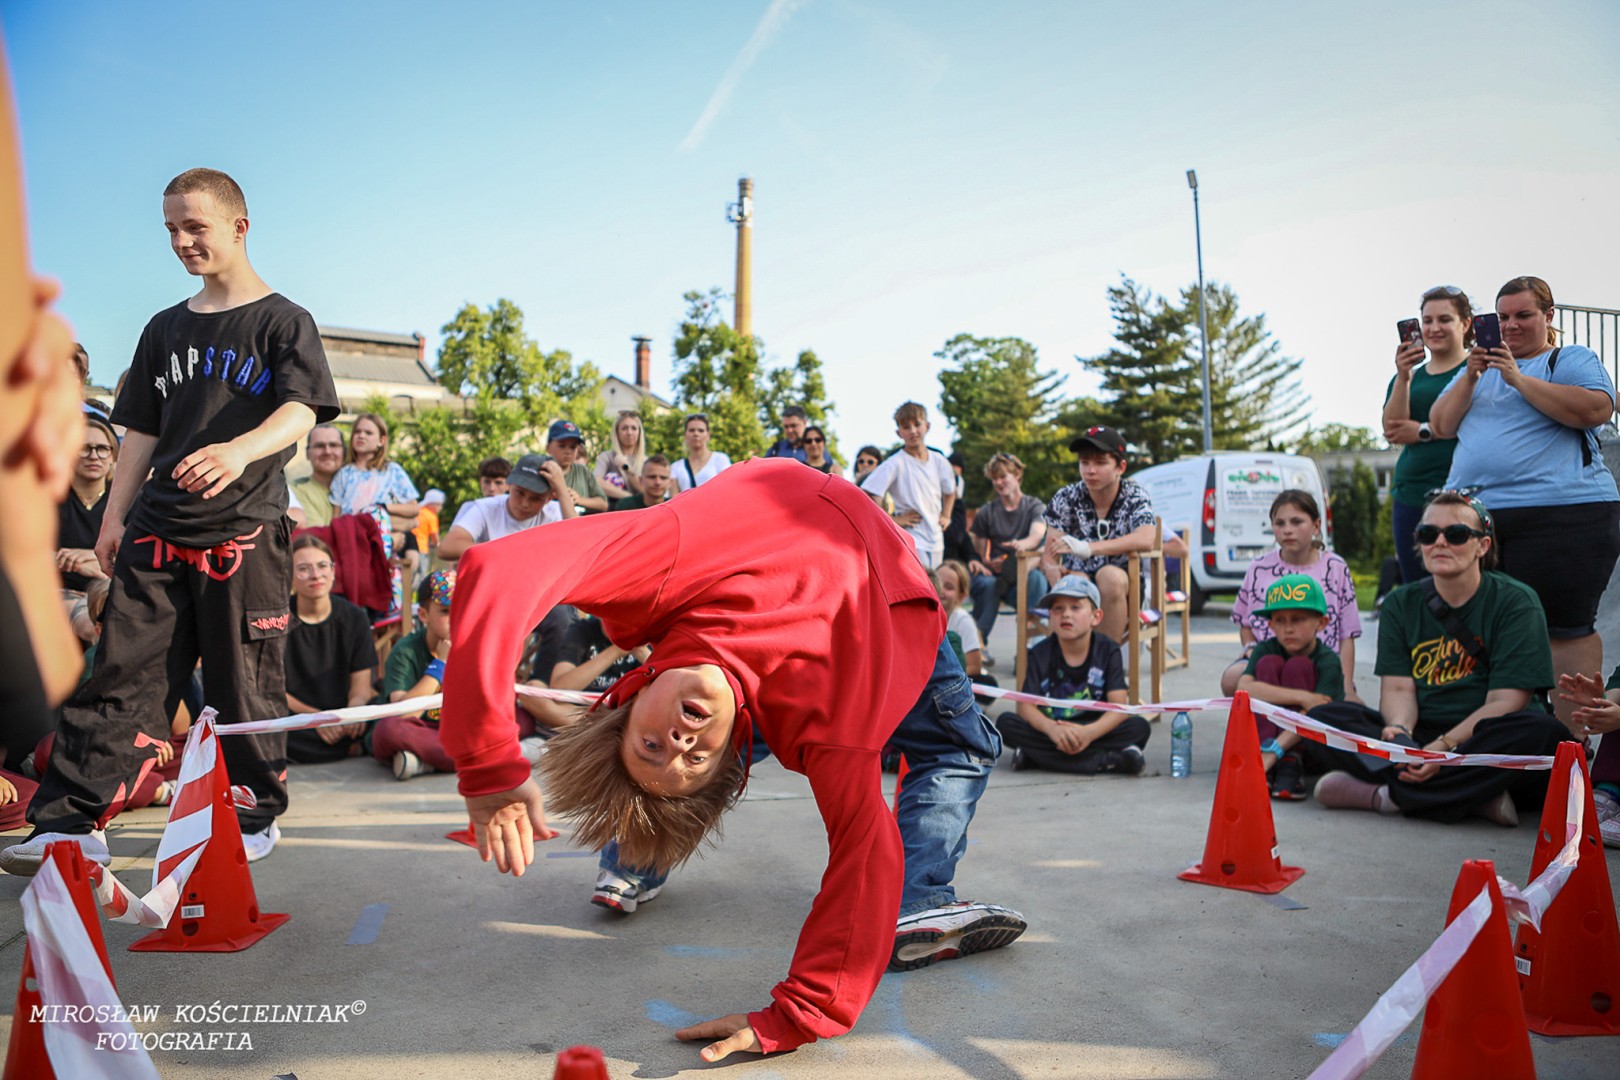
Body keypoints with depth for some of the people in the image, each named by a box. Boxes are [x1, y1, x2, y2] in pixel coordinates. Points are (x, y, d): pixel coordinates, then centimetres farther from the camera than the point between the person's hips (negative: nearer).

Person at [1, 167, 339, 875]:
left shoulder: (282, 321, 2)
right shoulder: (166, 329, 18)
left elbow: (301, 412, -13)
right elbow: (142, 431, 21)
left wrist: (240, 450, -33)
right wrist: (115, 515, 13)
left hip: (244, 530, -5)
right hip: (157, 531, 5)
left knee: (245, 684, 1)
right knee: (121, 675, 1)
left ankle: (254, 816, 14)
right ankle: (70, 823, 3)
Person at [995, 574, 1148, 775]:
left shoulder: (1108, 651, -5)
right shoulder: (1040, 653, -4)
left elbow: (1118, 706, -14)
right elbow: (1025, 705, -13)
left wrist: (1089, 733, -33)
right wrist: (1051, 728, -34)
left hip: (1094, 729, -1)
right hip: (1051, 728, 1)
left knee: (1139, 727, -24)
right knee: (1005, 723, -26)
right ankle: (1106, 762, -32)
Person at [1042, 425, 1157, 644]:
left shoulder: (1135, 496, -2)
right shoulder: (1066, 499, 1)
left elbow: (1146, 540, -23)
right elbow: (1049, 553, -4)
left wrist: (1088, 548, -33)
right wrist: (1051, 568, -31)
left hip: (1123, 587, -1)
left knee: (1109, 576, -34)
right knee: (1074, 582, -33)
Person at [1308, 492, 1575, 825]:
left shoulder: (1516, 601, -2)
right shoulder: (1400, 604, 8)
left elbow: (1505, 701, -11)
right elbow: (1397, 687, 0)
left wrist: (1445, 746, -26)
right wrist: (1399, 729, -24)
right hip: (1419, 736, 3)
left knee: (1543, 732, -35)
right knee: (1322, 719, -20)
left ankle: (1381, 794, -31)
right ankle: (1477, 797, -28)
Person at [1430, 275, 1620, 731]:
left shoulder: (1573, 360, 7)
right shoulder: (1480, 366, 23)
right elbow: (1441, 426, 13)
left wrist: (1518, 379, -13)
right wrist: (1470, 378, -1)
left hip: (1561, 516, -5)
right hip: (1475, 518, 6)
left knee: (1565, 629, -5)